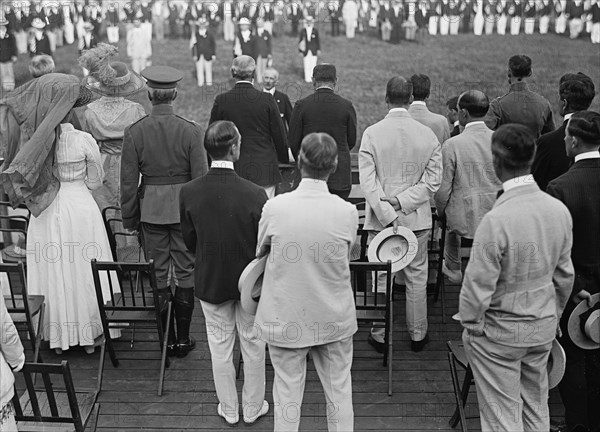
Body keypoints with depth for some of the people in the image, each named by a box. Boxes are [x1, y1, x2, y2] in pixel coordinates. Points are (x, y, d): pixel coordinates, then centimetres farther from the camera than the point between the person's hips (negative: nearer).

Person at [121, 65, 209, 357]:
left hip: (151, 210, 1)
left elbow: (128, 181, -1)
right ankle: (183, 339, 16)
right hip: (185, 207, -1)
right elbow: (201, 177, -7)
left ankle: (166, 340, 20)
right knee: (185, 273, 9)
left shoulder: (134, 132, -5)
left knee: (158, 275, 10)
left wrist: (129, 218, 9)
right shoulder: (191, 131, -9)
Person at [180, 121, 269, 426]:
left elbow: (189, 240, -3)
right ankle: (253, 408, 36)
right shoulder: (254, 194, -25)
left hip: (209, 281, 2)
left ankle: (228, 410, 36)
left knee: (220, 346, 19)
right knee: (253, 344, 19)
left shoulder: (189, 192, -16)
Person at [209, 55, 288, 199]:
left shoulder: (221, 100, -2)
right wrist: (284, 161, 16)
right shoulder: (266, 99, -5)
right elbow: (279, 136, 0)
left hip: (232, 170, 1)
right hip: (264, 171, -1)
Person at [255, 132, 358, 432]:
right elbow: (344, 256, 1)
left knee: (287, 393, 15)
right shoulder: (347, 212, -14)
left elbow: (260, 251, 0)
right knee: (339, 391, 18)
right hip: (334, 318, 1)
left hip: (285, 320, -1)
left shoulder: (274, 208, -16)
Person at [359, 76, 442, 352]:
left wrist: (388, 214, -13)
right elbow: (433, 179, -6)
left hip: (380, 219, -1)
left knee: (380, 278, 11)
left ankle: (379, 336, 22)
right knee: (416, 277, 14)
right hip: (417, 219, 1)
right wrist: (403, 201, -9)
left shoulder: (371, 133, -9)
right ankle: (418, 335, 27)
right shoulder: (427, 134, -4)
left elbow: (367, 181, -13)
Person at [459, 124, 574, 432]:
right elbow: (564, 274, 4)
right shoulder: (559, 210, -8)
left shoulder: (495, 221, -28)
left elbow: (478, 285, -21)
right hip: (544, 329, 6)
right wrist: (553, 315, 19)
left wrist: (470, 325, -4)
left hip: (500, 334, -6)